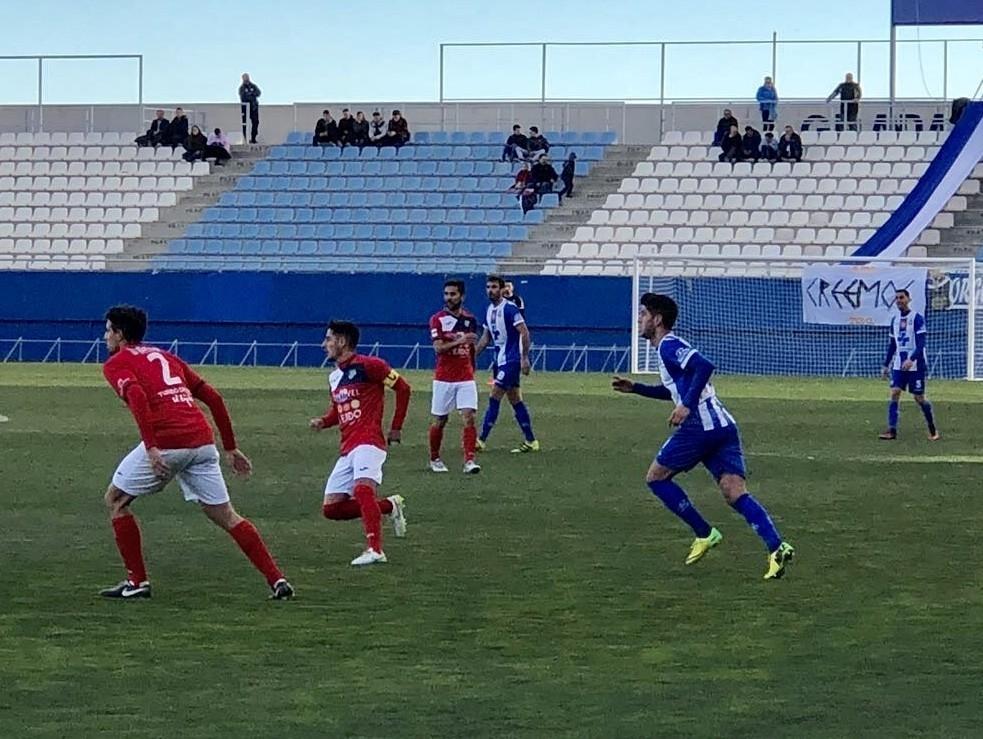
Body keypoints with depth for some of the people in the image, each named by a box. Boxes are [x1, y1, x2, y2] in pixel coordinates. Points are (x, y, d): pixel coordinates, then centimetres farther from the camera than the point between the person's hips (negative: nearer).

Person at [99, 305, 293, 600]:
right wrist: (230, 447, 25)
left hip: (165, 444, -6)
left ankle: (137, 581, 10)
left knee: (115, 500, 14)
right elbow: (213, 397, 22)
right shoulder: (166, 357, 28)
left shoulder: (116, 364, 9)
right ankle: (278, 580, 0)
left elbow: (137, 397, -14)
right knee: (226, 516, 11)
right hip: (202, 442, 6)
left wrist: (150, 447, -22)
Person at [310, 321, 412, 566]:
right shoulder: (334, 377, 19)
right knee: (331, 508, 2)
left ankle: (375, 550, -38)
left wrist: (396, 427, -1)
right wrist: (323, 422, 8)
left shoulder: (368, 365, -6)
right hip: (347, 449, 9)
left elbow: (403, 388, -3)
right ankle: (389, 506, 16)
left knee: (362, 488, -33)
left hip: (368, 442, -9)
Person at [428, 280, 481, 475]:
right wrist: (458, 341, -28)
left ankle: (469, 461, -15)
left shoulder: (470, 319, 8)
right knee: (439, 420, 6)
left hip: (466, 378, 2)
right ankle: (435, 459, 24)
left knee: (469, 417, -12)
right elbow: (438, 347, -16)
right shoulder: (438, 319, -4)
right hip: (444, 378, -2)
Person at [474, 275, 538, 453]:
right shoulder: (489, 310, 11)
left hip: (511, 360, -9)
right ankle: (531, 441, 14)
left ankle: (481, 440, -11)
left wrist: (525, 358, -21)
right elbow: (486, 337, 20)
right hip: (500, 360, 9)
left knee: (494, 397, -11)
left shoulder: (509, 309, -14)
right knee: (515, 401, 10)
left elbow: (524, 332, -17)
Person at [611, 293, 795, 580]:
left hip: (700, 426, -9)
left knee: (656, 478, 9)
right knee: (736, 493, -5)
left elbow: (704, 366, -21)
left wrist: (687, 406, -23)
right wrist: (635, 388, 38)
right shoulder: (670, 346, 26)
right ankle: (776, 547, -25)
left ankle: (705, 534, 6)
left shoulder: (669, 346, -4)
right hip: (724, 426, 9)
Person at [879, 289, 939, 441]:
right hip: (899, 365, 6)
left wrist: (911, 360, -28)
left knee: (919, 397, -1)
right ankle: (892, 430, -10)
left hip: (915, 365, -5)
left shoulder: (917, 318, -8)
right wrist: (886, 365, 15)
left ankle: (933, 430, 13)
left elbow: (921, 343, -15)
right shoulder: (894, 320, 12)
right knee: (894, 393, -8)